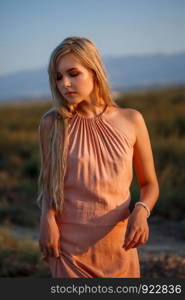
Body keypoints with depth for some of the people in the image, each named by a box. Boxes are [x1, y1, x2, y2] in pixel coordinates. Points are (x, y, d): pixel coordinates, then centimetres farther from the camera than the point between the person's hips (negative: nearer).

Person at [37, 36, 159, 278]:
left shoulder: (131, 120, -1)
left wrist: (141, 211, -13)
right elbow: (47, 183, 6)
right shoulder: (52, 123, -2)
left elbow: (149, 183, 7)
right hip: (70, 245, -1)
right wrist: (47, 217, -14)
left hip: (119, 244, 2)